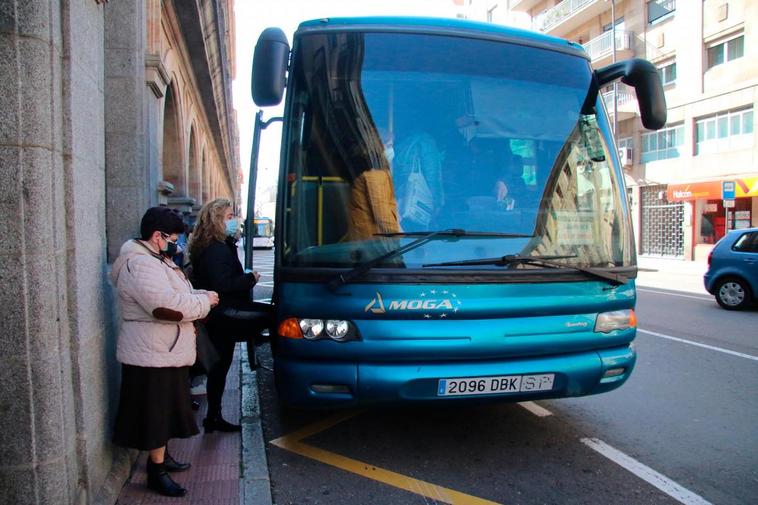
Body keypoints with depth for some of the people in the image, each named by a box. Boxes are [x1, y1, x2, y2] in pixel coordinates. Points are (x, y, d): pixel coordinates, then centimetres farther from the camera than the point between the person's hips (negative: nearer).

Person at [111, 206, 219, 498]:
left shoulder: (154, 260, 14)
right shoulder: (141, 265, -22)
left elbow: (173, 295, 22)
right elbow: (168, 307, -31)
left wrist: (198, 297, 4)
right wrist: (205, 301, -17)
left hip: (166, 352, 11)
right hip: (153, 355, -11)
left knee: (166, 411, 21)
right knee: (157, 413, 0)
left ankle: (162, 456, 35)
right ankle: (157, 472, 12)